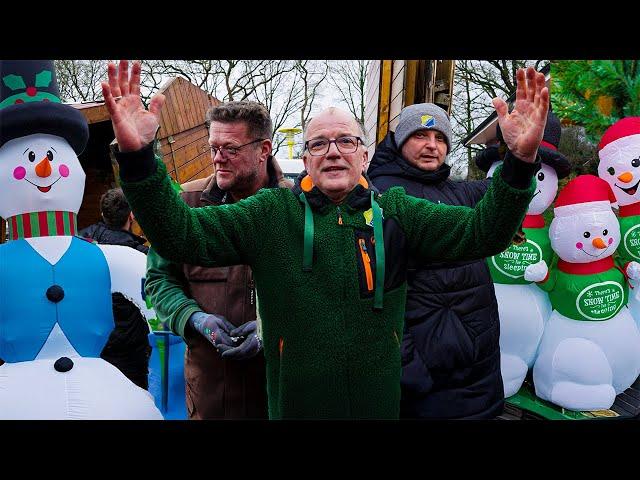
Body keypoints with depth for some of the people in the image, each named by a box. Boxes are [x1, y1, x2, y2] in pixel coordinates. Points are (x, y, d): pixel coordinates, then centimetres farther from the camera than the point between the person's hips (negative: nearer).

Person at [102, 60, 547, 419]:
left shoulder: (396, 210, 1)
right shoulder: (270, 212, -2)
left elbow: (481, 231, -6)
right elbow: (181, 234, -10)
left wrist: (520, 160, -22)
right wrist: (139, 157, -25)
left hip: (383, 404, 2)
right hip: (293, 403, -1)